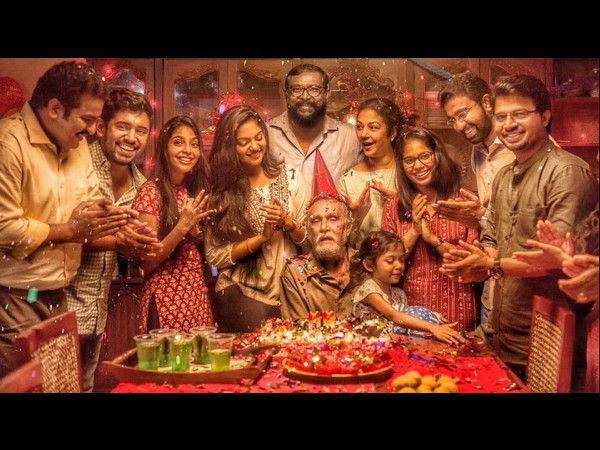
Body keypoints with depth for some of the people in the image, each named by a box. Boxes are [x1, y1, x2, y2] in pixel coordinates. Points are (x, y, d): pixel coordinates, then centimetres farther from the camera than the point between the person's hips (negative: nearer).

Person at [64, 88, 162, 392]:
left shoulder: (138, 184, 7)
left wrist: (136, 245, -2)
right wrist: (110, 241, -26)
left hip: (97, 313, 7)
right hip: (64, 308, -7)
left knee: (86, 385, 20)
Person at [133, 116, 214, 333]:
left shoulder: (195, 190, 7)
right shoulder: (150, 192, -11)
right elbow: (147, 262, -12)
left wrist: (195, 230, -6)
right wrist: (182, 226, -22)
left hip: (198, 296, 6)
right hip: (166, 299, -6)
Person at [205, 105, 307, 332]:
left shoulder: (291, 178, 1)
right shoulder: (222, 189, -3)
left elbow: (308, 239, 5)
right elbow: (214, 255, -5)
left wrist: (286, 222, -14)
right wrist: (261, 238, -14)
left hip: (288, 289, 2)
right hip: (240, 294, -2)